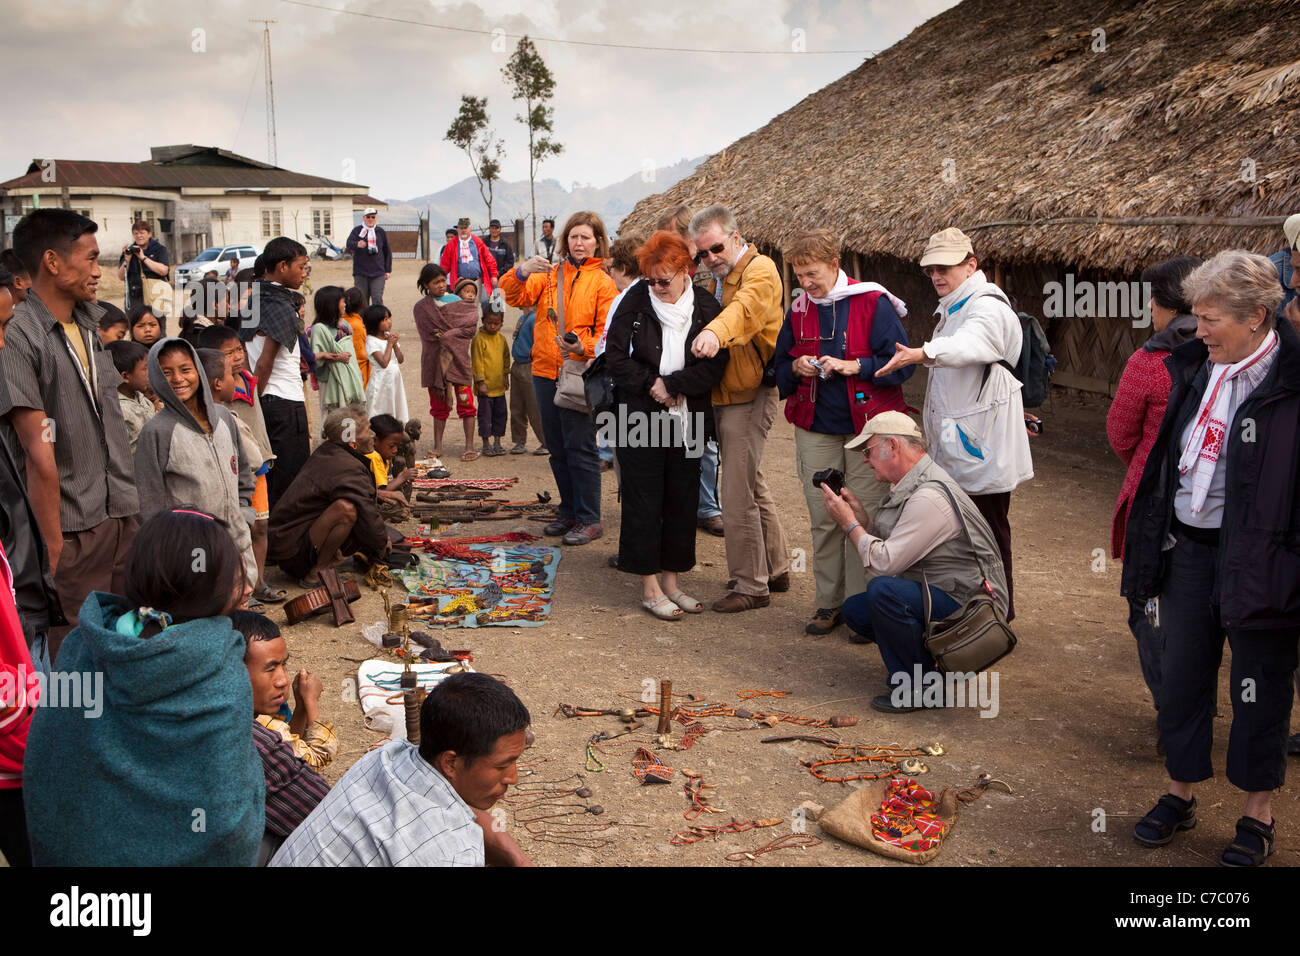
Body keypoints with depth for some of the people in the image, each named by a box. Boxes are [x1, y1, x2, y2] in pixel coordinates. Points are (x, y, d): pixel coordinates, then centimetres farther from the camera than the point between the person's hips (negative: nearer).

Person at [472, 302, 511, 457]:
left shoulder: (501, 338, 8)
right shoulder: (479, 338, -11)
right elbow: (477, 361, -12)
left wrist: (506, 375, 14)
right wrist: (481, 382, -14)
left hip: (499, 386, 6)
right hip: (485, 386, -6)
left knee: (500, 414, 11)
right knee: (485, 415, 0)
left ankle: (497, 443, 21)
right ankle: (486, 444, 9)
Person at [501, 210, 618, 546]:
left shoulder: (602, 282, 0)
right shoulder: (549, 275, 11)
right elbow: (513, 296, 0)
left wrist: (583, 348, -25)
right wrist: (521, 273, -20)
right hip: (545, 373, 5)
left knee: (580, 448, -5)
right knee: (557, 448, 13)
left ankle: (589, 519, 3)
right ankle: (570, 511, 25)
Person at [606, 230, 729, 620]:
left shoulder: (706, 308, -1)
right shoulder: (636, 300, -2)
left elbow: (715, 365, -7)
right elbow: (615, 357, -4)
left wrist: (671, 384, -15)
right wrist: (651, 384, -13)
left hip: (686, 421, 2)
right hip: (640, 418, -2)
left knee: (682, 501, 8)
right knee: (643, 503, 1)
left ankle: (670, 580, 21)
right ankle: (650, 587, 10)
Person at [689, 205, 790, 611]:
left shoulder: (760, 270, -12)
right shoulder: (720, 279, 18)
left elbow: (745, 307, -33)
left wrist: (715, 332, -53)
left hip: (749, 398, -9)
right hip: (725, 398, 10)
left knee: (737, 495, -7)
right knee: (753, 486, 18)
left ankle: (751, 585, 4)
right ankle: (776, 569, 32)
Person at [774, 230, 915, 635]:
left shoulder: (873, 302, -6)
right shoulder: (799, 309, 9)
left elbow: (901, 362, -8)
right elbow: (781, 365, 17)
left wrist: (853, 366, -19)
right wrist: (797, 368, -5)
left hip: (866, 425, -4)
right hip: (815, 428, 4)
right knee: (823, 519, 6)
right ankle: (828, 603, 17)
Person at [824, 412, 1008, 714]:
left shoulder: (929, 498, -24)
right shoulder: (908, 487, 8)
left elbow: (884, 563, -26)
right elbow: (884, 544, 12)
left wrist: (848, 522, -14)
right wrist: (860, 515, -1)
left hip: (969, 607, -10)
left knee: (883, 590, -30)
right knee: (855, 610, 6)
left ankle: (918, 688, -13)